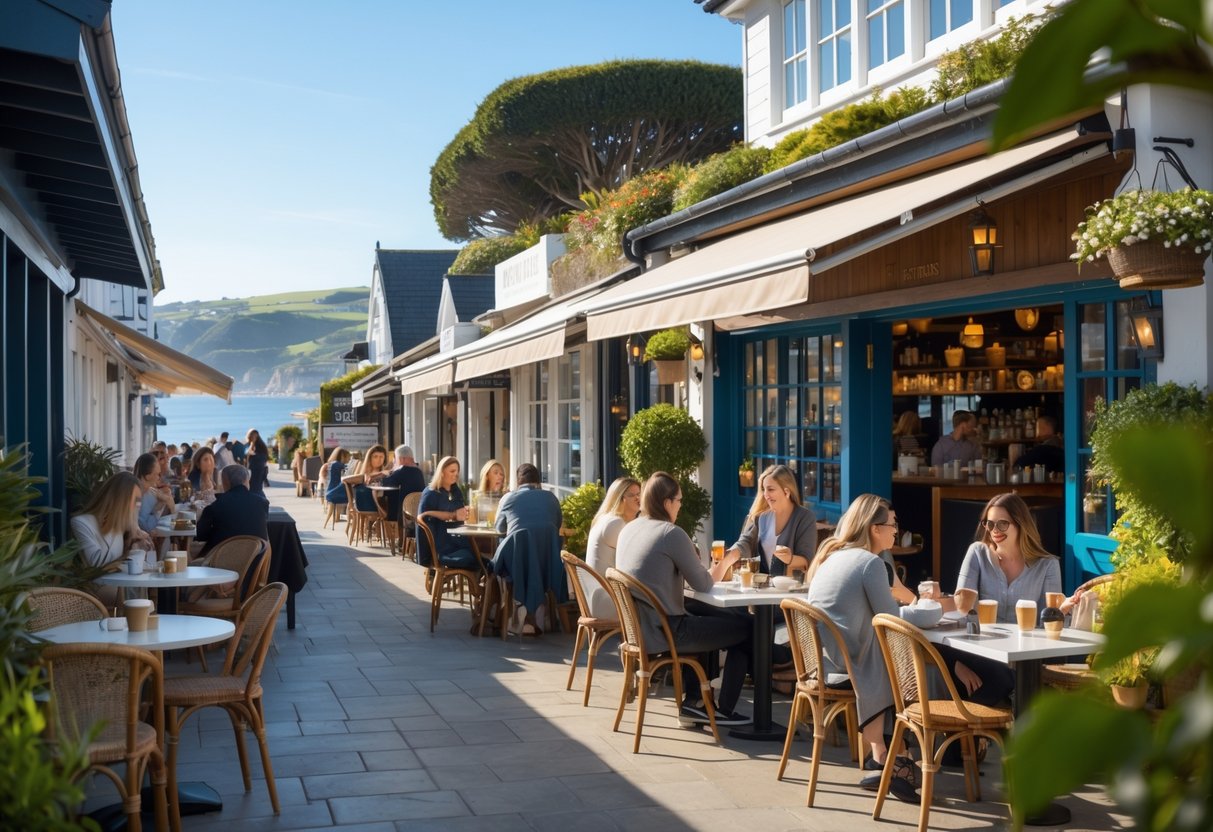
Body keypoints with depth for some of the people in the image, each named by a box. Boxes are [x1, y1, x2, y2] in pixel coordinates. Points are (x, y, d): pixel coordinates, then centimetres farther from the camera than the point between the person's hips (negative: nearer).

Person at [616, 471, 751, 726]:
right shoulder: (672, 533, -15)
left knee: (703, 618, 33)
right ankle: (723, 710, 12)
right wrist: (720, 567, 11)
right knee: (745, 628, 5)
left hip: (637, 628, 9)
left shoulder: (629, 529, 8)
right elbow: (703, 585, -10)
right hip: (663, 632, -8)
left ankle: (692, 700, 28)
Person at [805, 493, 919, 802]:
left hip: (818, 662, 8)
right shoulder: (870, 562, -13)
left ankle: (878, 758, 20)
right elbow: (892, 622, -11)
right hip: (844, 668, -8)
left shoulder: (831, 555, 13)